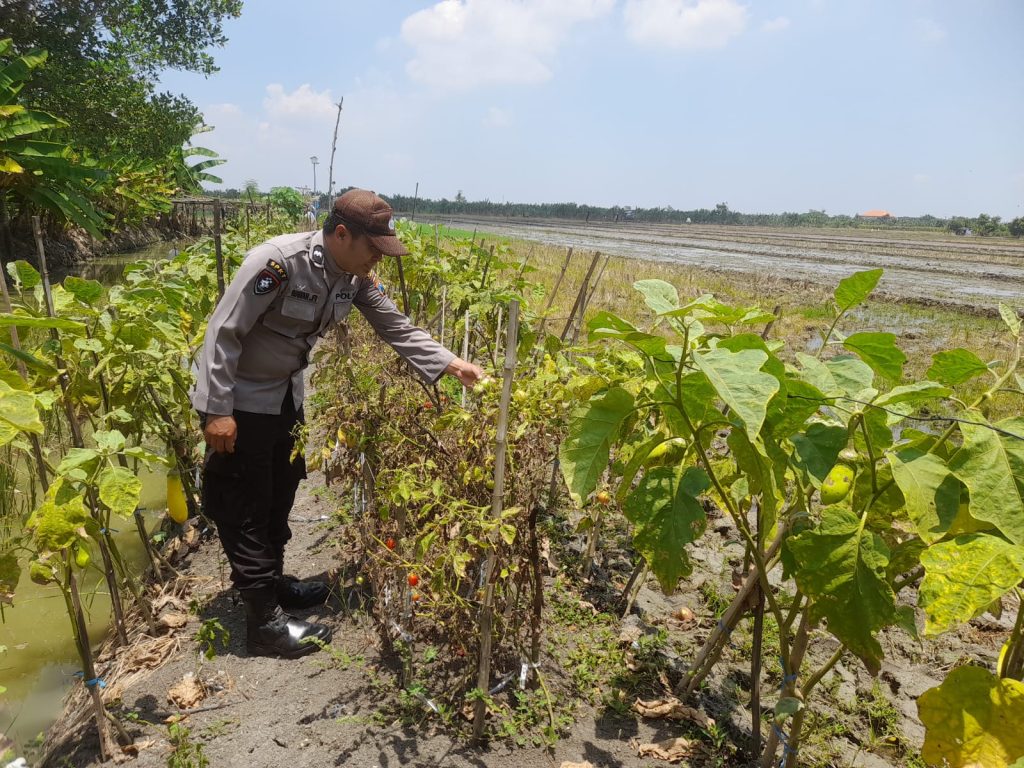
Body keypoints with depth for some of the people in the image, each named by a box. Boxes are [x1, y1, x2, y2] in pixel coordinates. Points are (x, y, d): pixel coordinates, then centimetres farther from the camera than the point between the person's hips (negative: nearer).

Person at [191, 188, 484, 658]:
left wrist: (450, 364, -11)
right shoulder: (279, 262, -29)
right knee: (247, 506, 0)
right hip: (238, 398, -8)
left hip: (285, 393, 8)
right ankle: (265, 622, 10)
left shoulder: (354, 277, -6)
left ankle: (272, 581, 38)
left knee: (282, 490, 18)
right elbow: (223, 333, -25)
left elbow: (395, 326, -1)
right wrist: (218, 411, -23)